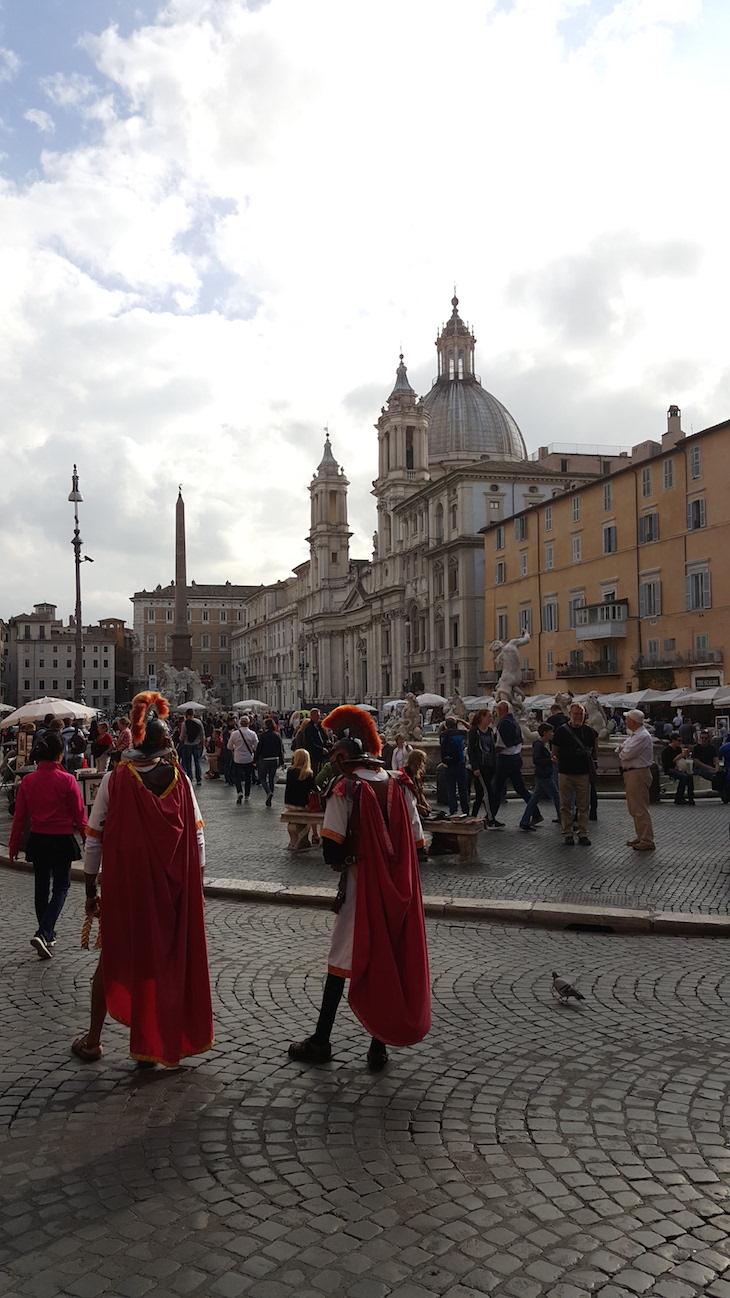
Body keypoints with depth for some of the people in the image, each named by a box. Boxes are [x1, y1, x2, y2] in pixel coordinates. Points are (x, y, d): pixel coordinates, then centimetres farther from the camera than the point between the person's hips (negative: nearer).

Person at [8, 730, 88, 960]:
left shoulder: (28, 780, -3)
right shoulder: (67, 780, -13)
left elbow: (19, 816, 2)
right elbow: (79, 814, -8)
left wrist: (14, 844, 12)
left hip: (37, 840, 4)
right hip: (62, 840, -4)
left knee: (41, 888, 16)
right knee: (61, 888, 7)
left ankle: (48, 936, 25)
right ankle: (42, 933, -11)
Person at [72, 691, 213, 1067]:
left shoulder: (115, 779, -9)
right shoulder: (179, 779, -6)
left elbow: (94, 839, -6)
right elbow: (197, 837, -4)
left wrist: (90, 890, 3)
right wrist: (196, 886, 6)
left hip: (123, 884, 0)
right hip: (173, 887, 0)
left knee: (113, 960, 17)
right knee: (167, 960, 14)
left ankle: (93, 1040, 31)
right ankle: (155, 1042, 23)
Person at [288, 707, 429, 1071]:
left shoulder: (346, 789, -12)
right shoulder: (400, 785, 2)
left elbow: (332, 847, -17)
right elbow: (416, 841, 2)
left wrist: (341, 862, 4)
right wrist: (395, 870, 12)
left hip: (360, 888, -4)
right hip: (399, 888, 4)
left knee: (343, 962, 9)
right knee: (390, 961, 12)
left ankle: (320, 1041, 21)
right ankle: (379, 1046, 19)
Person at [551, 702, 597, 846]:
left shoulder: (589, 731, 4)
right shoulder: (561, 731, -2)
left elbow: (595, 741, 22)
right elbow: (554, 752, 6)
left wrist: (589, 756, 12)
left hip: (584, 773, 2)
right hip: (565, 773, -2)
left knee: (584, 806, 6)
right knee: (566, 806, 4)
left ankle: (583, 834, 14)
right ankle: (567, 834, 13)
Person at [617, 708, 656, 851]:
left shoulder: (642, 736, -17)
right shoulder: (633, 735, 17)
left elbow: (626, 754, -22)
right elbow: (621, 750, 16)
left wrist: (622, 750, -1)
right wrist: (623, 751, -5)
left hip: (638, 774, -11)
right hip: (630, 774, 11)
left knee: (640, 810, -9)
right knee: (633, 809, 17)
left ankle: (647, 842, -5)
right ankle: (641, 837, 27)